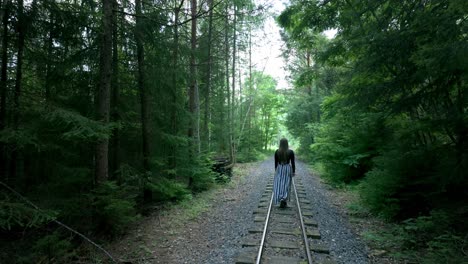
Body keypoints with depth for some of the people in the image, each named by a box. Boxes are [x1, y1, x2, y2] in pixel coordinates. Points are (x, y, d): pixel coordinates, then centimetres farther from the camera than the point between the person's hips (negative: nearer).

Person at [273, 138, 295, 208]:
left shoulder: (277, 152, -4)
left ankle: (281, 199, 8)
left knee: (278, 185, 8)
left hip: (279, 169, 1)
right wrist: (294, 171, 6)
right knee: (286, 185, 5)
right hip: (288, 169, -1)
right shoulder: (291, 152, -7)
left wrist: (276, 170, 15)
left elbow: (276, 162, 3)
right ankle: (283, 199, -7)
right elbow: (293, 162, -3)